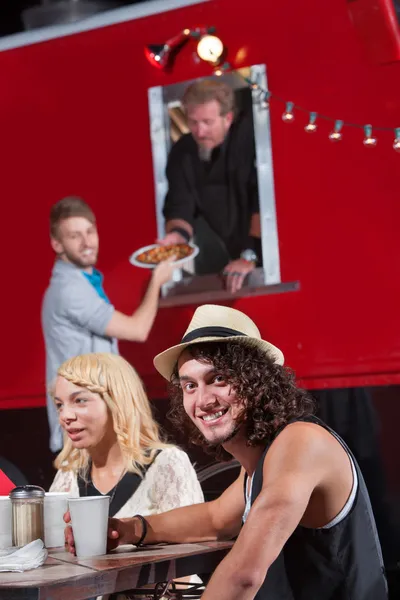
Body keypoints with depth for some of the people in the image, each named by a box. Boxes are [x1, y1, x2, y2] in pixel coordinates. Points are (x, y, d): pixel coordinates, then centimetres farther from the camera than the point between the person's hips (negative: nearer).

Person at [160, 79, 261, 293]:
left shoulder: (250, 135, -20)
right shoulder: (182, 151, -4)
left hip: (260, 246, -6)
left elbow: (264, 201, -25)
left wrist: (250, 255, -29)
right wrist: (178, 233, -27)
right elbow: (180, 207, -5)